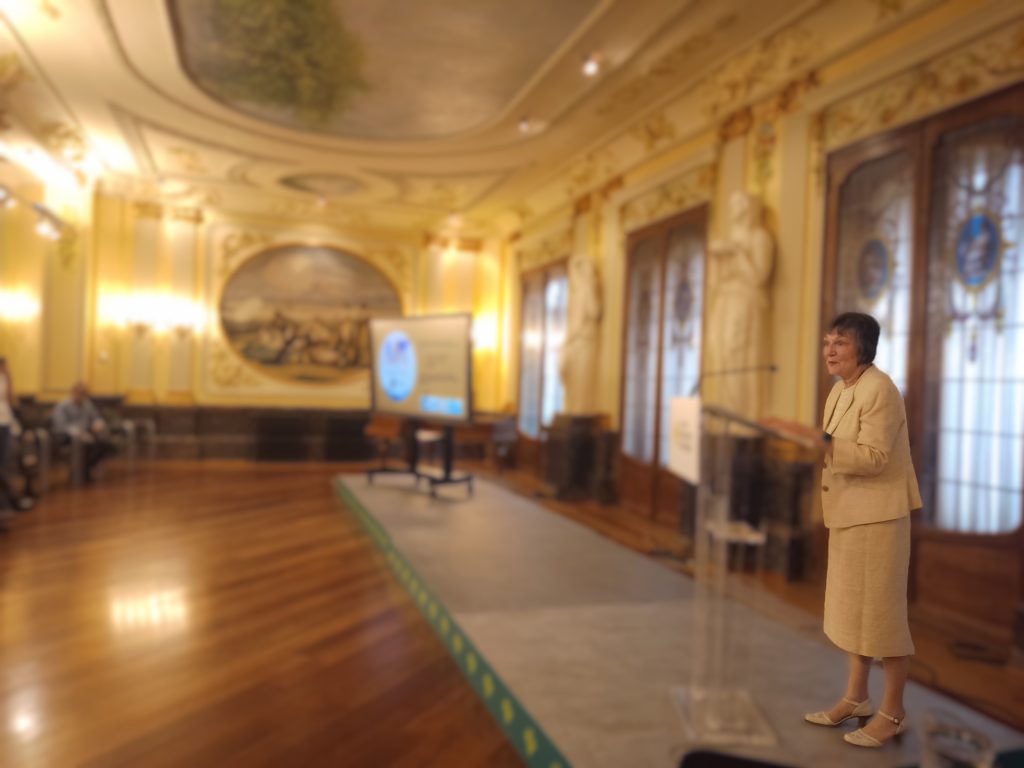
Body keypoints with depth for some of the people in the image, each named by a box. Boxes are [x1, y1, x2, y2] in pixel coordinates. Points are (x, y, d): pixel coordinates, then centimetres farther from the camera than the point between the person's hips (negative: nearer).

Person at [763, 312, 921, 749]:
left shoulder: (879, 389, -17)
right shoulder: (839, 390, 11)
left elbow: (874, 457, -24)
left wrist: (817, 440, -29)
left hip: (878, 513, -9)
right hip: (847, 513, 10)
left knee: (881, 608, 0)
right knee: (852, 606, 16)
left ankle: (893, 712, 15)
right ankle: (856, 698, 29)